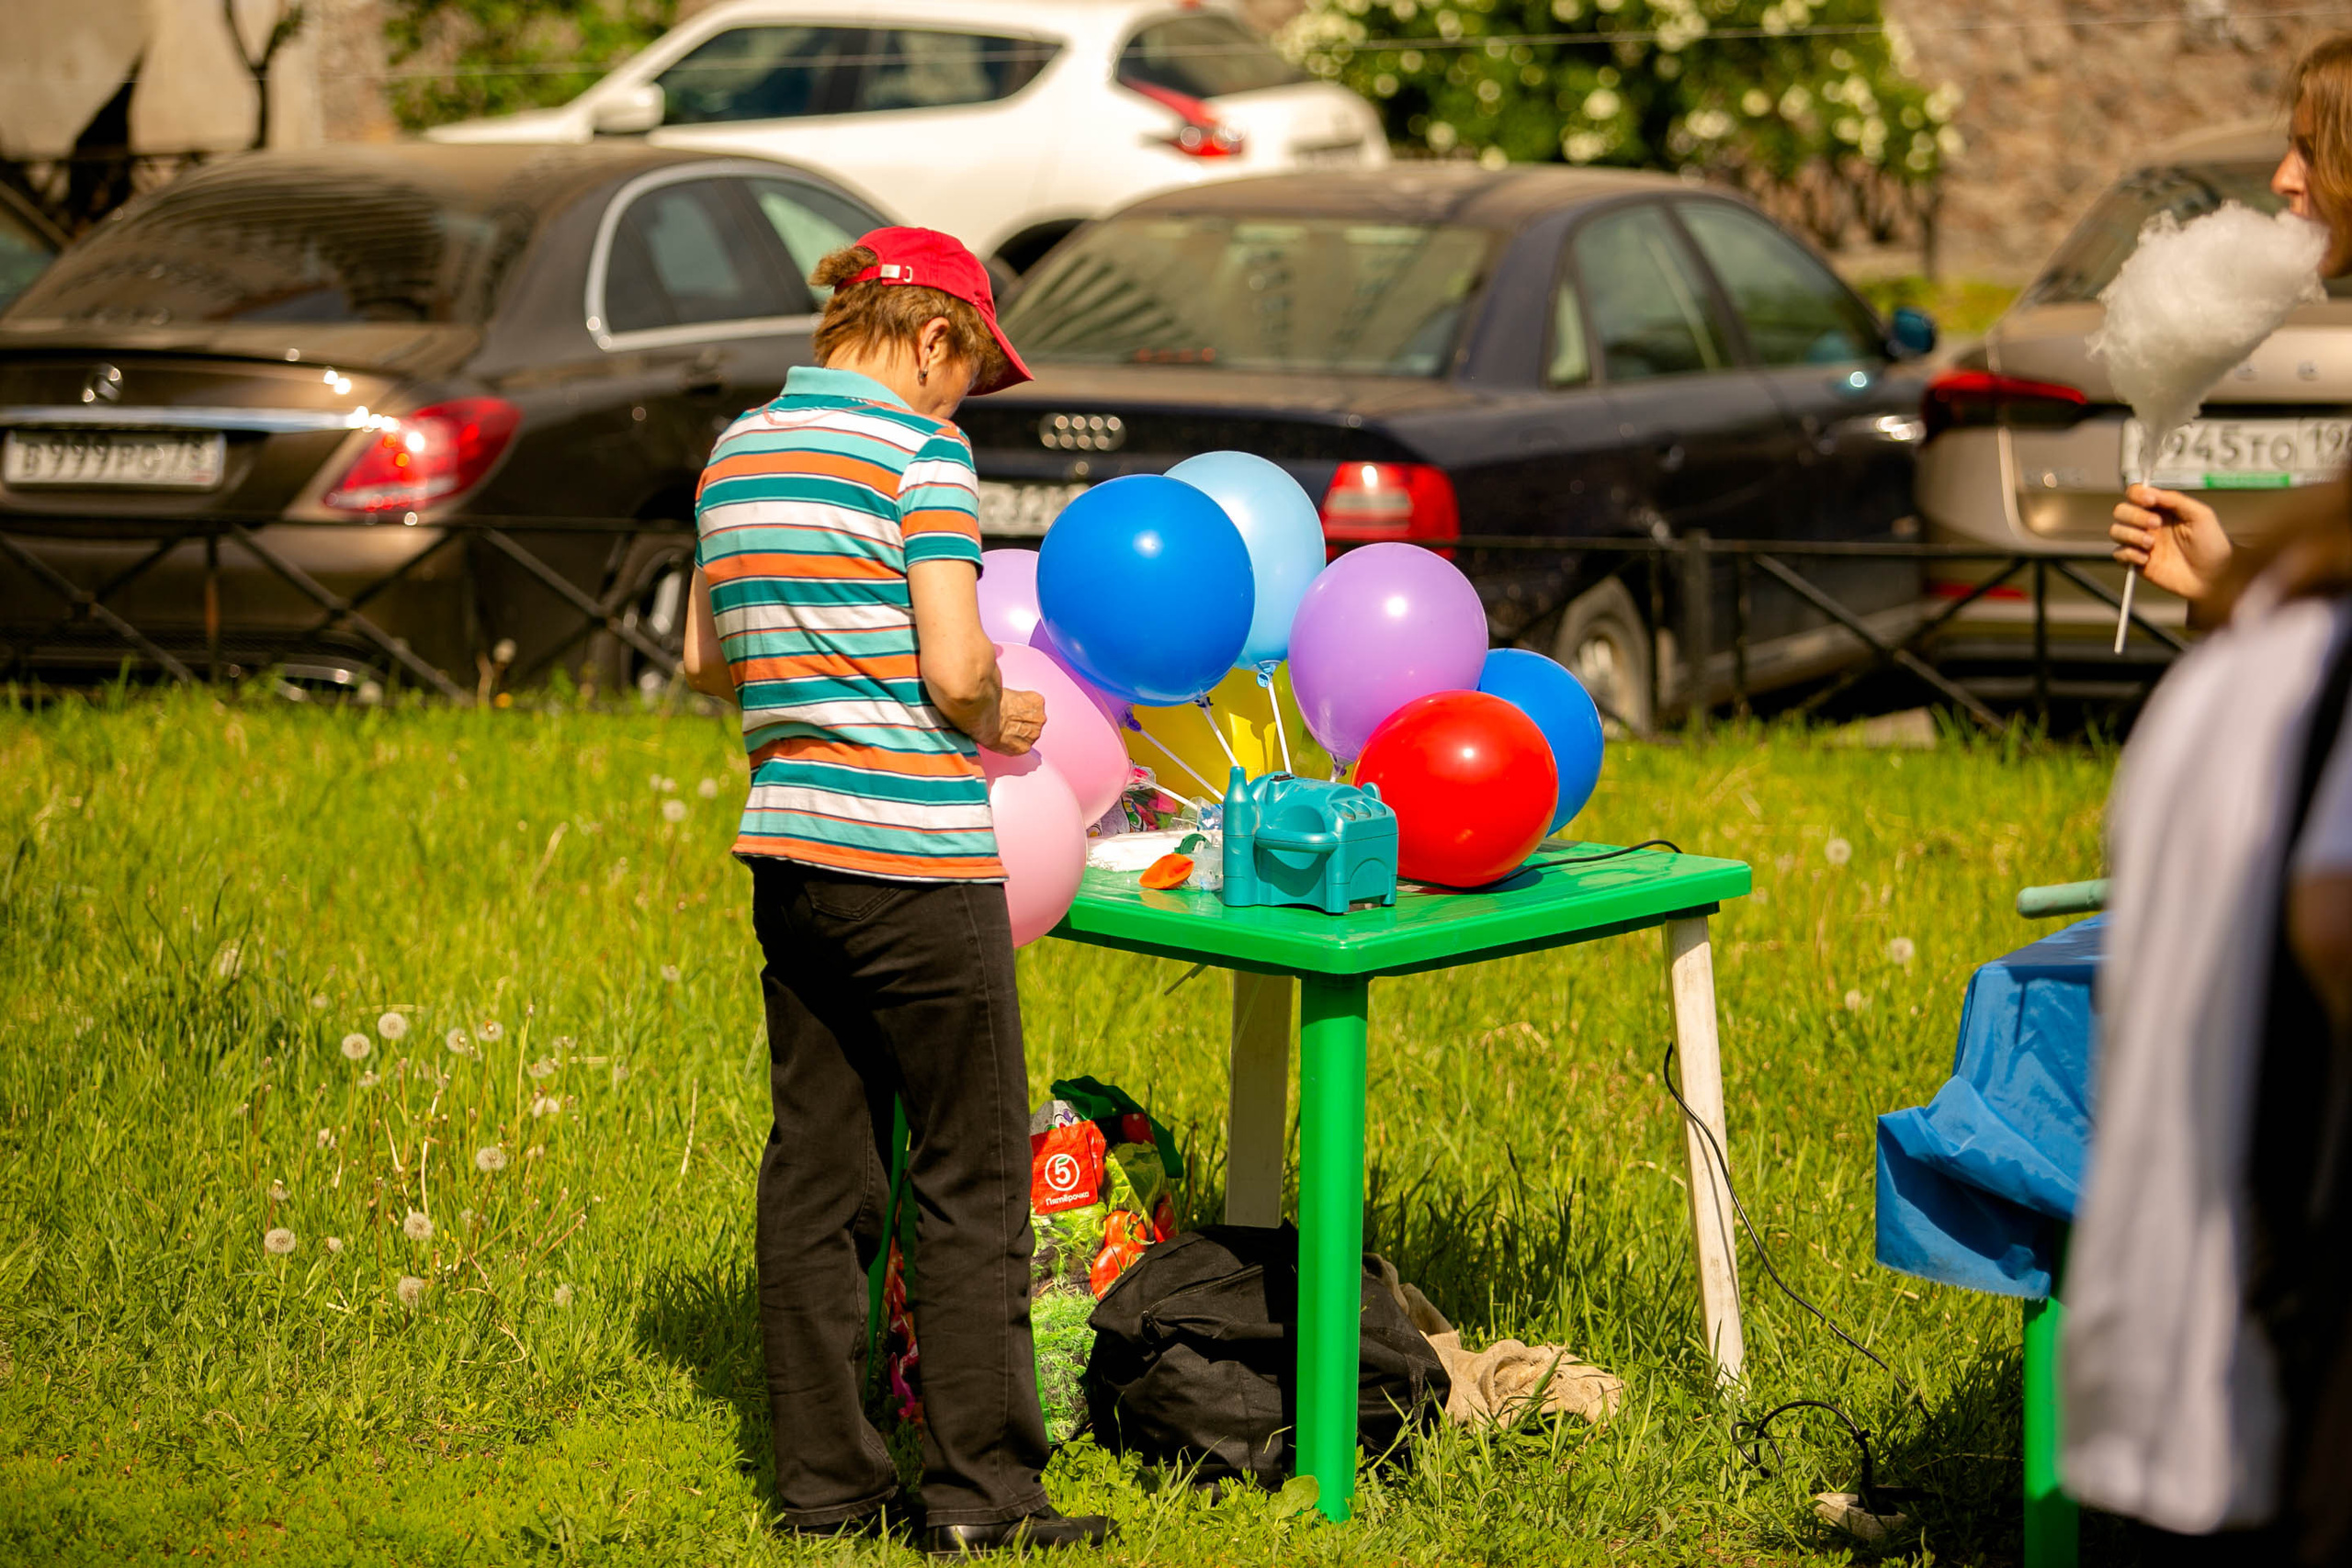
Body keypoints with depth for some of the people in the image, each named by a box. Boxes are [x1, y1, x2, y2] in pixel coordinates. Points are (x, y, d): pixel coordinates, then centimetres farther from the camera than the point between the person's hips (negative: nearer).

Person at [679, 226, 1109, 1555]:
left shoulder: (739, 451, 11)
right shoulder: (920, 453, -11)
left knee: (818, 1174, 11)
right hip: (916, 855, -7)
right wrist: (999, 719, 3)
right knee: (973, 1179, 2)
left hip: (787, 846, 7)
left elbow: (709, 661, 18)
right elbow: (956, 672, -17)